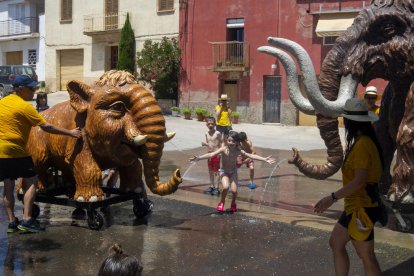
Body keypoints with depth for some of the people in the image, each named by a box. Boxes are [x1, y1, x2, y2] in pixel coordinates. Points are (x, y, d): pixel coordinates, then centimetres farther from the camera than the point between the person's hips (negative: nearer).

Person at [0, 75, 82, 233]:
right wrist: (70, 133, -10)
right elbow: (46, 127, -14)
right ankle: (26, 220, -6)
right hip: (16, 151, -7)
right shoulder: (24, 106, -12)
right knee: (31, 182, 2)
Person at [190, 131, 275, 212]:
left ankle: (233, 203, 23)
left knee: (234, 190, -12)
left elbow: (251, 156, -13)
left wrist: (265, 159, -16)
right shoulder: (224, 149, -23)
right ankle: (222, 202, 6)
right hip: (224, 171, -2)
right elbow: (211, 154, -30)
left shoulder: (238, 151, -16)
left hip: (233, 171, 2)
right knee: (226, 187, -25)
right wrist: (199, 158, -43)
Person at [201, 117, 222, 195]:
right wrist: (205, 144, -5)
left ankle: (216, 187, 5)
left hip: (216, 154, -6)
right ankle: (211, 186, 24)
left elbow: (221, 143, -7)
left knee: (216, 171, 0)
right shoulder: (207, 133, 4)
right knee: (210, 171, 13)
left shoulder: (217, 133, -13)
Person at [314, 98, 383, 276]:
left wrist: (333, 197, -25)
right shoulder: (363, 141, 9)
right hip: (355, 206, 10)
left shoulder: (362, 145, -20)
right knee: (336, 243, 15)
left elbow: (360, 180, -26)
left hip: (362, 208, -10)